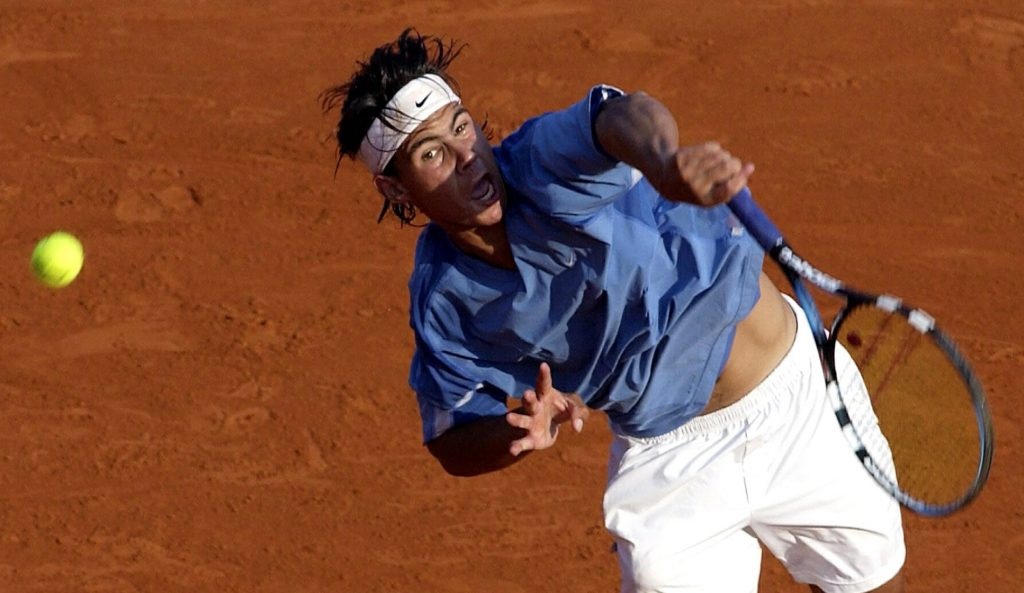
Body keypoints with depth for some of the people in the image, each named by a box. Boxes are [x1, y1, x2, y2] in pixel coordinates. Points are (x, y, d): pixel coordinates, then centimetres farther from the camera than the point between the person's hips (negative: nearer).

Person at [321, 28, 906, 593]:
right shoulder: (442, 301, -12)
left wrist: (662, 159, -73)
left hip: (795, 391, -2)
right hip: (667, 461, 2)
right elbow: (454, 445, -2)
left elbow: (623, 115, -48)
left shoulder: (548, 162, -25)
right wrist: (520, 432, -26)